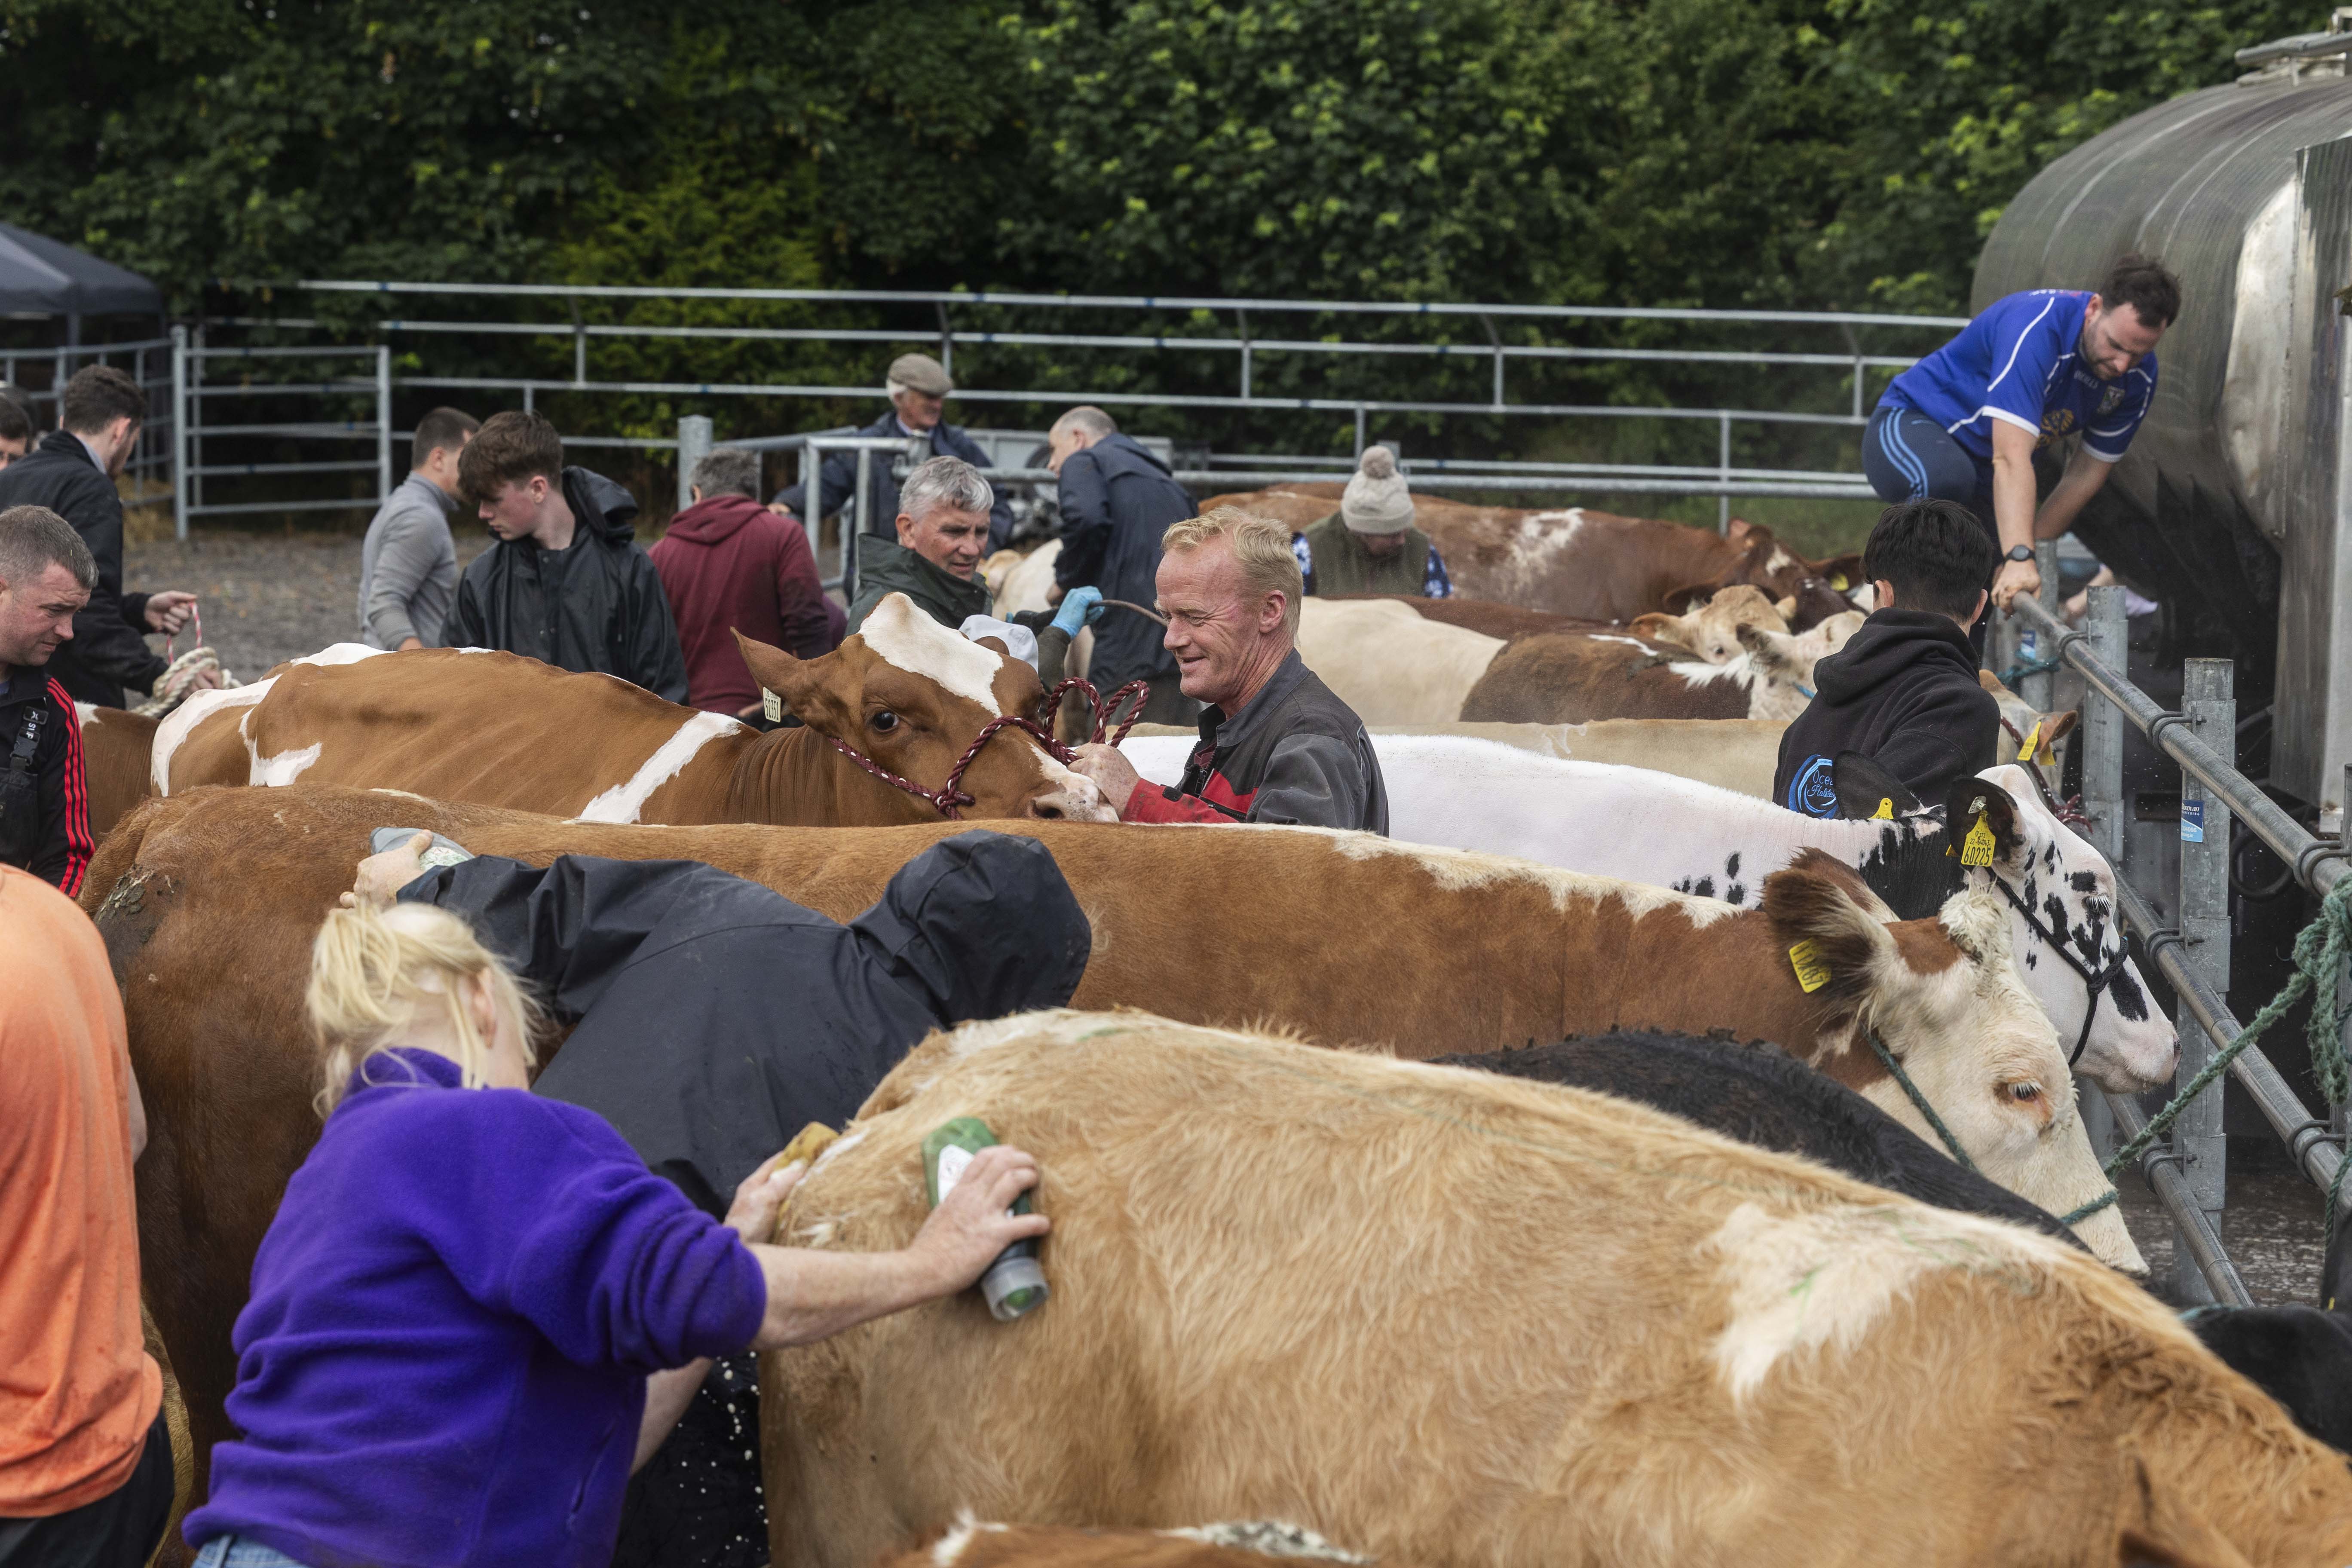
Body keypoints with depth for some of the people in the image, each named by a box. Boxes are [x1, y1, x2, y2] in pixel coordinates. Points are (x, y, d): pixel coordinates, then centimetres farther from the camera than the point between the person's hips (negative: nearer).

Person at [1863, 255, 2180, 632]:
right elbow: (2011, 459, -42)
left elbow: (2085, 476, -3)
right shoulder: (2036, 326, -34)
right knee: (1947, 476, -41)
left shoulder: (2138, 378, -11)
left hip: (1983, 477, 8)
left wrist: (2031, 550, -10)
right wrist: (2019, 558, -50)